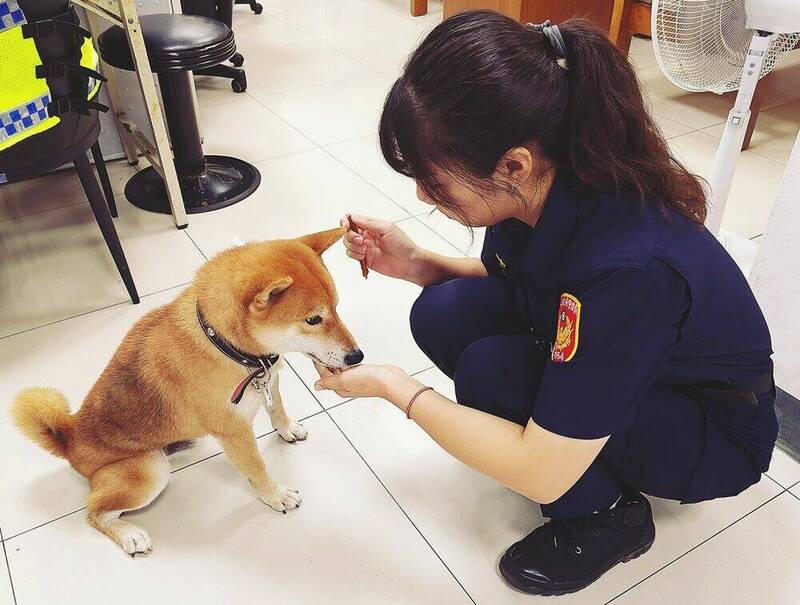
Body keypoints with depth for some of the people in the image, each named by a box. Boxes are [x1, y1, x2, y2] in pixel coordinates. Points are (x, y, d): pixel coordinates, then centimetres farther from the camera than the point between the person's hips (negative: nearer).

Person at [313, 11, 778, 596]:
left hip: (715, 433, -6)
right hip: (600, 365, 7)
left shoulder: (629, 265, -39)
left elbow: (543, 476, -32)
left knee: (488, 371, -29)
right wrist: (417, 263, -13)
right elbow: (509, 278, 5)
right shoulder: (539, 185, -18)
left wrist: (396, 388, -24)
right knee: (444, 314, -15)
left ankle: (610, 515, -1)